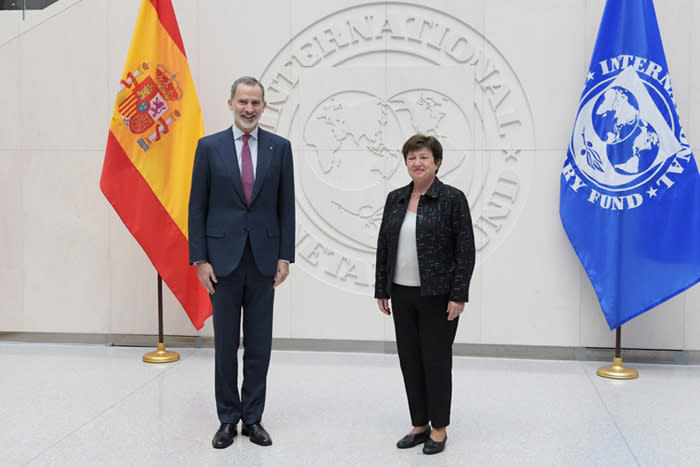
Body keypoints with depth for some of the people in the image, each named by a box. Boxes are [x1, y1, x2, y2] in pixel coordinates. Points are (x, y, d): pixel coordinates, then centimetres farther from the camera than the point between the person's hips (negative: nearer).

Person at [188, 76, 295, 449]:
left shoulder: (279, 148, 4)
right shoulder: (209, 147, 1)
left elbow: (286, 206, 5)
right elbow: (197, 208, 1)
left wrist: (285, 256, -1)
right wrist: (200, 259, -4)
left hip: (264, 260, 1)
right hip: (223, 259, -1)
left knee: (259, 346, 8)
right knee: (225, 345, 7)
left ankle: (253, 418, 21)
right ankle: (228, 419, 21)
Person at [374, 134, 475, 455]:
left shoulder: (453, 199, -7)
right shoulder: (395, 199, 8)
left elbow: (466, 251, -10)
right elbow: (384, 246, 11)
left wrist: (458, 296, -14)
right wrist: (381, 290, 8)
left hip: (437, 296, -5)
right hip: (402, 295, 5)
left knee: (436, 360, 2)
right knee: (410, 360, 10)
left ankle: (439, 428, 16)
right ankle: (420, 425, 23)